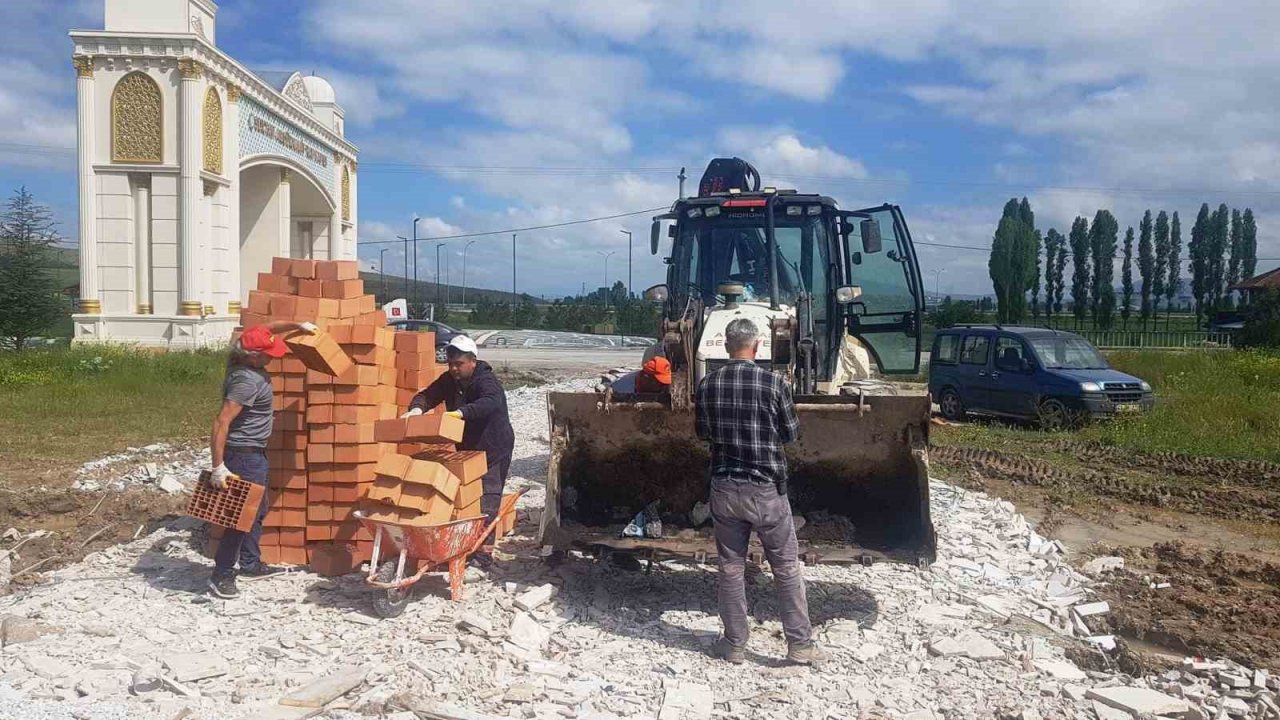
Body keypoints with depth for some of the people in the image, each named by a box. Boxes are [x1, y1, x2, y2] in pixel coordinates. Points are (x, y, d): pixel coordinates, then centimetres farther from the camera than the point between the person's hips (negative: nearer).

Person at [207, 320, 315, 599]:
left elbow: (269, 329, 16)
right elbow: (221, 423, -32)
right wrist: (218, 466, -31)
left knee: (257, 509, 20)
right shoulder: (247, 381, -29)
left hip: (252, 452, 10)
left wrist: (296, 325, 11)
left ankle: (250, 563, 32)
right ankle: (221, 575, 5)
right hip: (244, 455, -10)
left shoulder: (244, 359, -3)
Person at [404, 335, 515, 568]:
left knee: (486, 502, -9)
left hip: (493, 450, -8)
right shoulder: (449, 381, 4)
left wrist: (461, 412, -54)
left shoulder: (486, 381, -21)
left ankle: (484, 552, -4)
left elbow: (491, 402, -40)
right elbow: (427, 395, 3)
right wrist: (417, 408, -21)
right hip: (465, 449, 8)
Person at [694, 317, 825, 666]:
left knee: (731, 567, 12)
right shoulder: (774, 384, -13)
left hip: (724, 489, 3)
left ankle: (734, 644, 19)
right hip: (766, 489, -3)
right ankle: (800, 643, 14)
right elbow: (790, 433, -2)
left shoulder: (707, 385, -3)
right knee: (787, 567, 10)